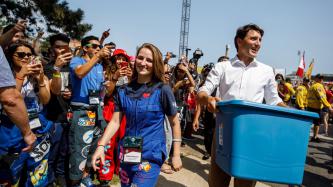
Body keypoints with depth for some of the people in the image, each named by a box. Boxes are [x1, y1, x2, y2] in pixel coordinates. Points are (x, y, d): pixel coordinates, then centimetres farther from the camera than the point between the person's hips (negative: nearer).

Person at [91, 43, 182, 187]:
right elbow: (115, 121, 0)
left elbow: (174, 123, -3)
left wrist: (176, 154, -2)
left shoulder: (162, 90, -10)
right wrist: (101, 145, -12)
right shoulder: (124, 91, 1)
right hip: (127, 155, 5)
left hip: (151, 156, -4)